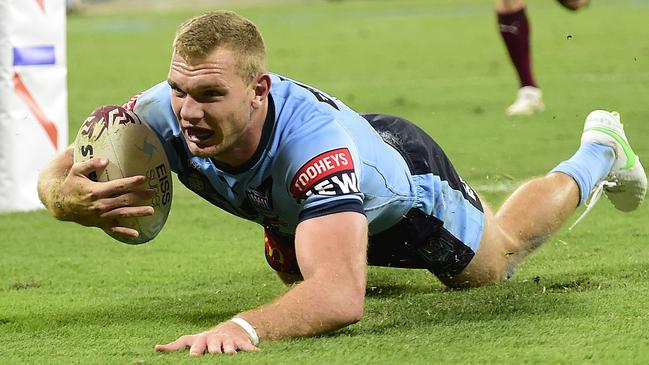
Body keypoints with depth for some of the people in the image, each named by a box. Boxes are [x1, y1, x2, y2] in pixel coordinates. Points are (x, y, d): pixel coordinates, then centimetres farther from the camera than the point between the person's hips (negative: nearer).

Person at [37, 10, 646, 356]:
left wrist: (243, 327, -84)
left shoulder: (313, 143, -54)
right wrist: (70, 198, -54)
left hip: (406, 182, -5)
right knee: (296, 276, 38)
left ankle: (599, 151, 55)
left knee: (495, 260, 28)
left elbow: (342, 295, -65)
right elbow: (56, 175, -29)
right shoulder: (164, 114, -40)